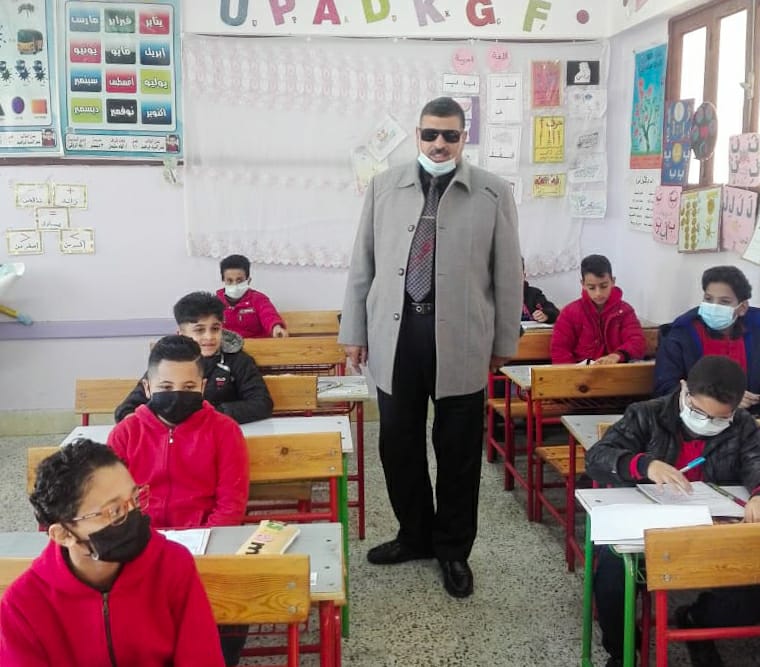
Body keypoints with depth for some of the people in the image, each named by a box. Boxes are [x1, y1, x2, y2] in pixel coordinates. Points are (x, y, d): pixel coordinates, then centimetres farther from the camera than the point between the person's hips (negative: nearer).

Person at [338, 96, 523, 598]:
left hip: (460, 337, -2)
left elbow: (508, 273, 4)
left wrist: (505, 341, 5)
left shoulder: (493, 193, 0)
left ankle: (454, 549, 27)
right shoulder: (384, 187, 7)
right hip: (396, 332, 3)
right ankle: (415, 535, 34)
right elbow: (363, 263, 10)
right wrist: (354, 330, 9)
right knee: (399, 443, 13)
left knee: (459, 449, 8)